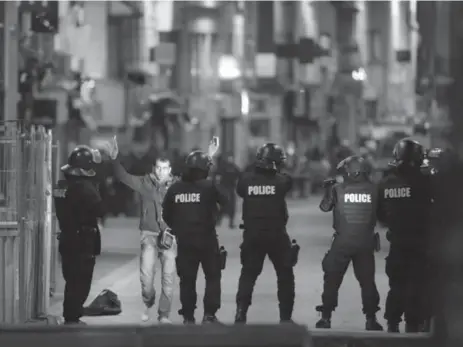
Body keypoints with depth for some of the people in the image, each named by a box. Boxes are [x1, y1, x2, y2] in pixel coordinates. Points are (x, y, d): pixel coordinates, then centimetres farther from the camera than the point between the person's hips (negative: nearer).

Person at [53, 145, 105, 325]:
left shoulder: (62, 185, 6)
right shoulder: (85, 187, -19)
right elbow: (100, 211, -19)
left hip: (67, 240, 8)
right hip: (84, 242, -8)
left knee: (72, 281, 16)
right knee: (81, 283, -1)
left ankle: (70, 316, 21)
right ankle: (73, 318, -1)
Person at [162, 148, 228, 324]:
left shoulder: (175, 188, 0)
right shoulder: (208, 186, -12)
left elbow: (166, 214, 6)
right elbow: (224, 201, 0)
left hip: (184, 241, 3)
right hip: (206, 239, -3)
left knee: (187, 278, 11)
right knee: (213, 276, 8)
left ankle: (188, 315, 11)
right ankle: (209, 314, 0)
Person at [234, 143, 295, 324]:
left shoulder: (245, 179, -6)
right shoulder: (281, 181, -11)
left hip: (252, 235, 2)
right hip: (276, 234, -2)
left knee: (248, 274, 11)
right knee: (285, 275, 11)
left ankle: (241, 312, 0)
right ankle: (285, 316, 10)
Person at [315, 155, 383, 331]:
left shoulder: (337, 189, -7)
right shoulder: (373, 190, -5)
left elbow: (325, 206, 7)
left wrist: (328, 190, 23)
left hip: (342, 242, -1)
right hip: (365, 242, 1)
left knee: (332, 279, 10)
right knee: (367, 280, 11)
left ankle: (326, 317, 10)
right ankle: (371, 319, 9)